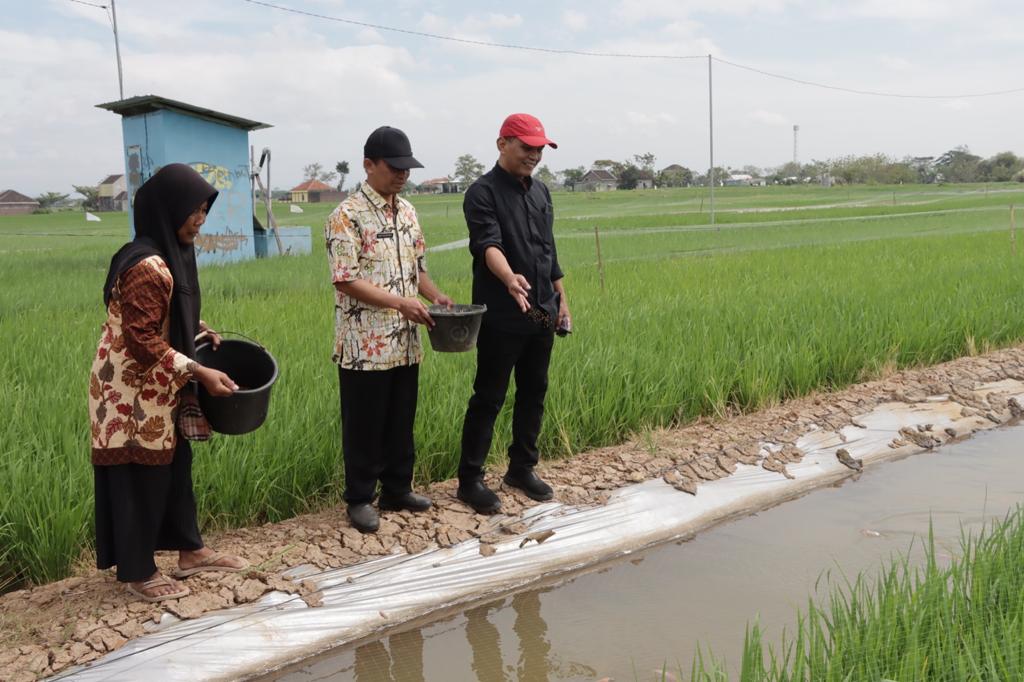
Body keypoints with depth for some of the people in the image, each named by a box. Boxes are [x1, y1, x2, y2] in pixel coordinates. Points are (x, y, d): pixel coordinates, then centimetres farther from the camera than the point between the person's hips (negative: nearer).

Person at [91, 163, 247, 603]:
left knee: (175, 465, 18)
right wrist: (200, 373, -25)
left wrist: (197, 328, 7)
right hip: (133, 390, -10)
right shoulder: (147, 267, -26)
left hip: (159, 389, 10)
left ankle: (190, 550, 32)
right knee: (140, 476, 3)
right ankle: (138, 572, 19)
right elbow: (144, 341, -26)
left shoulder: (169, 254, 5)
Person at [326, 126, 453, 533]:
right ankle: (360, 499, 18)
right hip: (365, 343, -7)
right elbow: (345, 280, -17)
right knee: (364, 424, 5)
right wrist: (401, 302, -21)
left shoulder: (407, 211, 11)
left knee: (401, 422, 15)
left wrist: (435, 296, 2)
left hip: (405, 342, 7)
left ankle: (397, 490, 29)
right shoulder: (347, 215, -12)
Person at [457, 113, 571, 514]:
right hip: (501, 318, -7)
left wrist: (561, 299, 17)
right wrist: (510, 278, -43)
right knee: (488, 398, -1)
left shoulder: (540, 192, 14)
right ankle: (470, 479, 8)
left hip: (542, 315, 7)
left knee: (534, 393, 13)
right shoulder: (483, 193, -9)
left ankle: (522, 468, 27)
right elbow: (489, 245, -25)